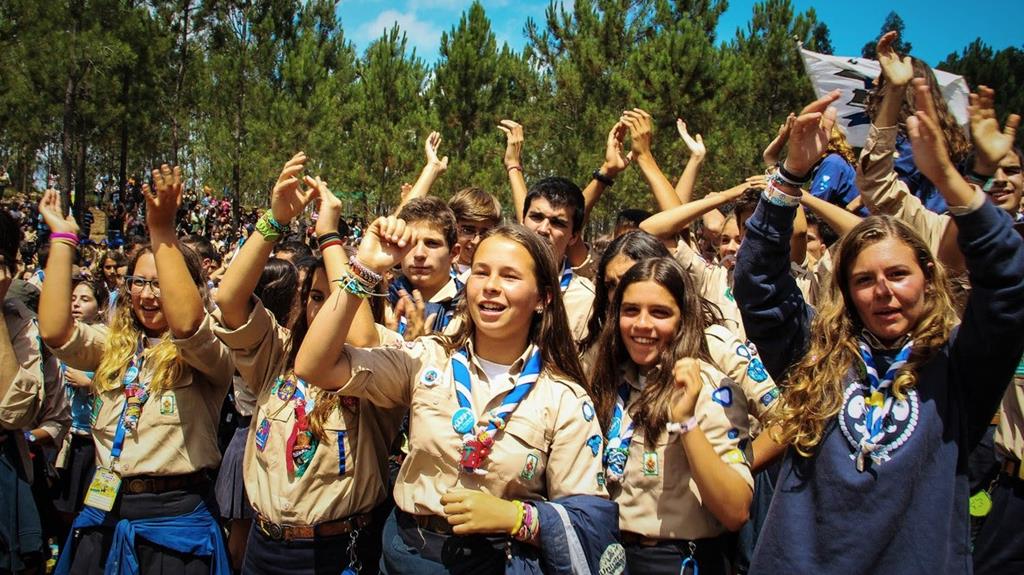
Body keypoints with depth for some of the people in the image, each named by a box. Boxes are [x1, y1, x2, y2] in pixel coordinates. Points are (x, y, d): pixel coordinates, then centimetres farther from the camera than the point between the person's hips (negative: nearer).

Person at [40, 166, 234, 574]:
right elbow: (54, 330, -7)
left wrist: (162, 230, -28)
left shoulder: (208, 353, -6)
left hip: (175, 520, -5)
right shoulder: (113, 348, 10)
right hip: (103, 517, 5)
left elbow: (186, 323, -29)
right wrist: (62, 237, -5)